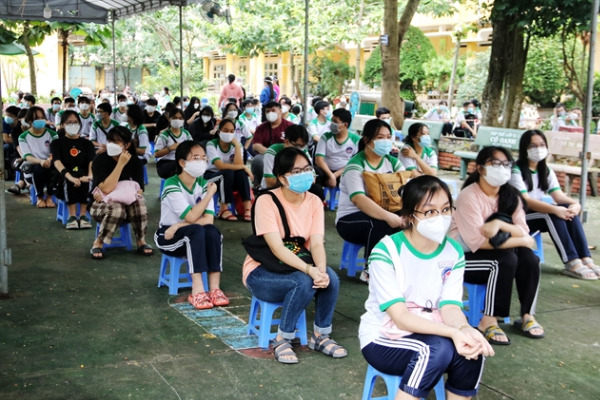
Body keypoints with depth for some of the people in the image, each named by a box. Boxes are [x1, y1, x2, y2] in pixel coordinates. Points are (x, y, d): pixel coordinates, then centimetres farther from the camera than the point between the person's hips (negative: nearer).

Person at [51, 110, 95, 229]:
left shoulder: (87, 143, 14)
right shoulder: (57, 143, 8)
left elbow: (92, 161, -6)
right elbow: (57, 162, -13)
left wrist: (89, 175, -32)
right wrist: (70, 177, -35)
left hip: (83, 176, 1)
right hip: (64, 180, -1)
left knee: (87, 181, -34)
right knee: (69, 181, -36)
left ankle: (83, 215, -25)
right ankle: (72, 216, -30)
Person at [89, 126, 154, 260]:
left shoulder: (135, 162, -3)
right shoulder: (100, 160, -12)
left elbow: (139, 190, -10)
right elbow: (107, 188, -25)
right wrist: (121, 164, -26)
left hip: (127, 205, 3)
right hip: (102, 206, -3)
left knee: (139, 201, -31)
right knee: (117, 208, -37)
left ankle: (141, 242, -13)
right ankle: (98, 243, -15)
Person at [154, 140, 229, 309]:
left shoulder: (203, 184, -4)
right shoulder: (172, 186, -19)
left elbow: (209, 219, -14)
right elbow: (191, 217, -28)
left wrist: (178, 226, -24)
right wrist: (210, 193, -20)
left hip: (194, 238, 5)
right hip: (168, 237, -5)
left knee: (213, 231, -27)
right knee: (196, 230, -34)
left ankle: (214, 288, -31)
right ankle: (198, 290, -39)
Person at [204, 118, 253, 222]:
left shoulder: (236, 145, -4)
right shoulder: (212, 144, -15)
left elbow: (238, 165, -22)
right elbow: (220, 166, -29)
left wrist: (237, 145, -23)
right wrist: (244, 167, -29)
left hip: (231, 179, 4)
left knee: (241, 172, -28)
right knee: (228, 172, -34)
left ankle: (247, 208, -33)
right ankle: (224, 209, -32)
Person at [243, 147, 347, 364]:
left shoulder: (314, 202, -4)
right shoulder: (267, 201, -19)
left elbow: (317, 244, -14)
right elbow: (277, 248, -27)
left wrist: (321, 270, -35)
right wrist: (309, 270, -39)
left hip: (296, 267, 5)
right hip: (261, 272, -4)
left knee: (330, 277, -25)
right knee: (303, 282, -33)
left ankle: (321, 336, -4)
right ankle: (282, 341, -13)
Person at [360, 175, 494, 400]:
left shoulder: (453, 253, -2)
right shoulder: (386, 252, -19)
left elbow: (450, 306, -9)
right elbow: (401, 318, -23)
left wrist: (464, 329, -33)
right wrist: (453, 333, -36)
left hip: (428, 333, 5)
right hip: (383, 339, -4)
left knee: (472, 349, -25)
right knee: (437, 348, -33)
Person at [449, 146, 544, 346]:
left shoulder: (511, 196, 1)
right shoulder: (469, 196, -19)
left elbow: (523, 232, -9)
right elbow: (477, 241, -26)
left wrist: (500, 224, -30)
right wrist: (522, 241, -20)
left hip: (489, 255, 6)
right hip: (464, 258, -6)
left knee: (528, 257, -20)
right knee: (506, 259, -30)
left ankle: (527, 315, -6)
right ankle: (488, 322, -21)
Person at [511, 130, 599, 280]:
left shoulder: (546, 170, 10)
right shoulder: (516, 171, -13)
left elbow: (559, 196, -1)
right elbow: (525, 201, -24)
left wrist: (575, 204, -24)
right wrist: (554, 209, -36)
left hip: (539, 213, 7)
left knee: (569, 210, -20)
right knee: (552, 215, -31)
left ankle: (585, 259, -25)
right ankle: (571, 263, -34)